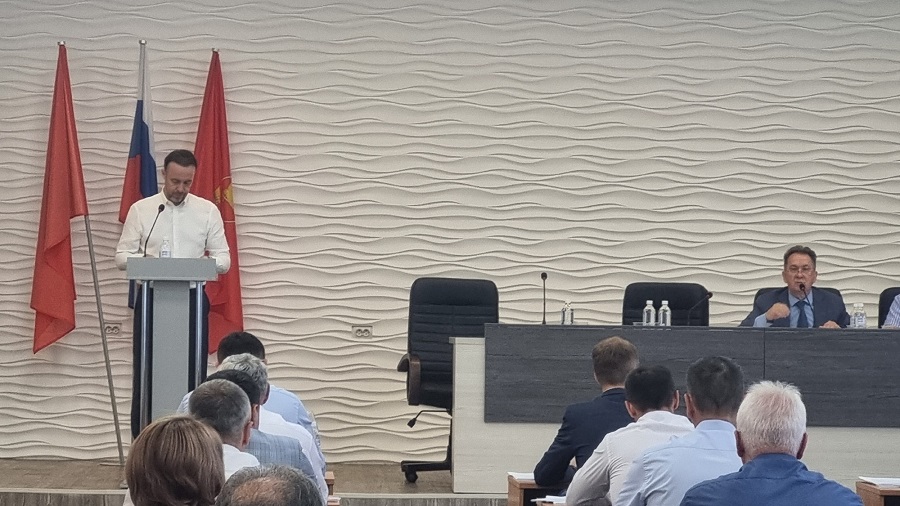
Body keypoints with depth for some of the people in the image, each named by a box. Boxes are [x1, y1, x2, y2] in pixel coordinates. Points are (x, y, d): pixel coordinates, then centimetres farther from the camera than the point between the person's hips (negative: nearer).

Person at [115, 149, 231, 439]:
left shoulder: (208, 211, 6)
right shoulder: (140, 210, 5)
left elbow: (223, 258, 4)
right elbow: (122, 256, 2)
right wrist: (149, 262, -18)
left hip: (193, 300, 1)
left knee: (193, 375, 1)